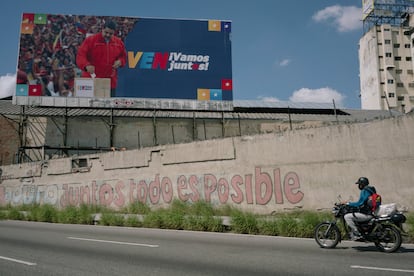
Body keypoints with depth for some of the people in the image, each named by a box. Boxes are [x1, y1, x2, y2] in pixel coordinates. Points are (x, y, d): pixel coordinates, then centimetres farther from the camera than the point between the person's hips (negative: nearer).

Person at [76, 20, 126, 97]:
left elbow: (123, 56, 22)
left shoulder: (118, 42, 8)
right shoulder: (90, 40, -4)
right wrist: (86, 65, -30)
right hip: (91, 79, -3)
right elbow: (80, 55, -11)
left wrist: (120, 61, -2)